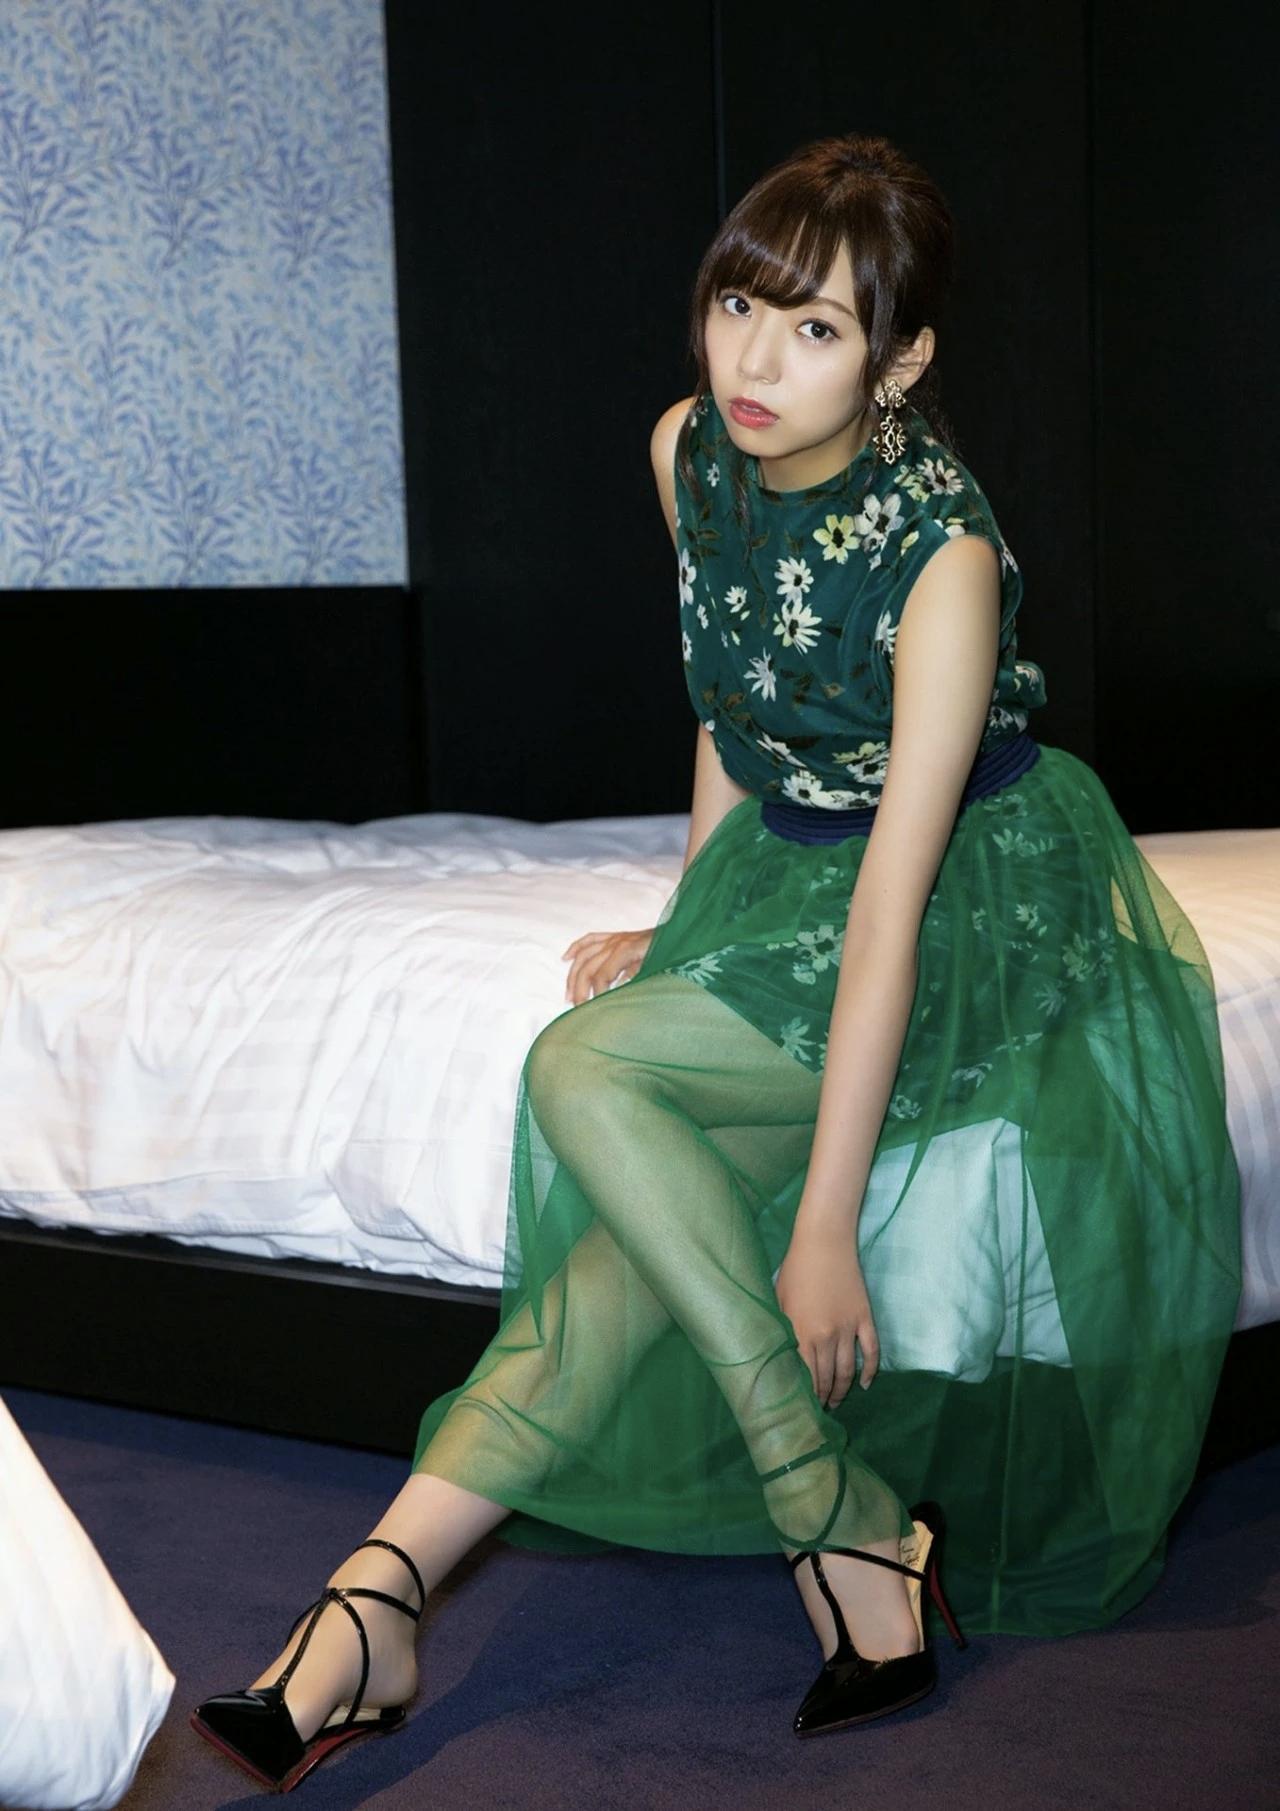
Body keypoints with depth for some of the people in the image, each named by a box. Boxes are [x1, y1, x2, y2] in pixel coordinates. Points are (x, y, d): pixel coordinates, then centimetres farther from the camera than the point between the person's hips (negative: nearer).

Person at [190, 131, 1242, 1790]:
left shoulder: (941, 548, -26)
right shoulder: (690, 454, -5)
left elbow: (894, 898, -30)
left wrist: (825, 1225, -31)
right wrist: (680, 927, 10)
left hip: (980, 908, -6)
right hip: (781, 869, 6)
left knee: (586, 1068, -27)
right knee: (649, 1223, -20)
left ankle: (846, 1523, -22)